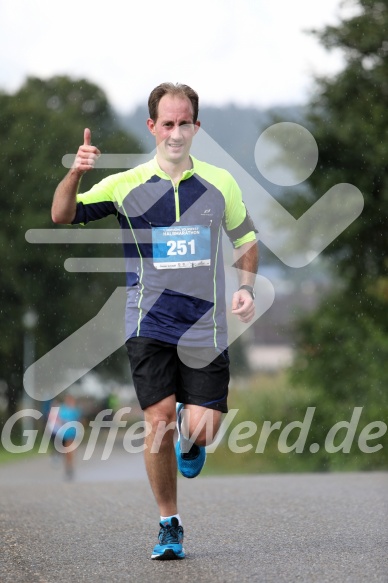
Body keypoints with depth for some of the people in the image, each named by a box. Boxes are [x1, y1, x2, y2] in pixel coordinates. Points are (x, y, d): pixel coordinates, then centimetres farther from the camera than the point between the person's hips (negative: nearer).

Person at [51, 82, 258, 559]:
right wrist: (75, 172, -27)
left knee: (202, 431, -7)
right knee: (159, 422, -10)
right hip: (149, 323, -1)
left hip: (206, 325, 1)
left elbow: (245, 238, 20)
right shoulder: (126, 184, 1)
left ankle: (190, 439, 33)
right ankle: (169, 524, 8)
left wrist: (245, 288, 3)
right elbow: (63, 215, -8)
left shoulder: (220, 184, 6)